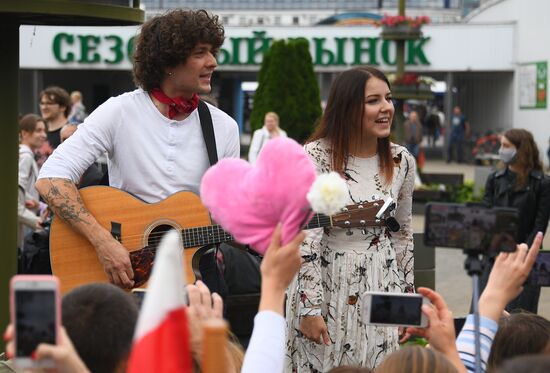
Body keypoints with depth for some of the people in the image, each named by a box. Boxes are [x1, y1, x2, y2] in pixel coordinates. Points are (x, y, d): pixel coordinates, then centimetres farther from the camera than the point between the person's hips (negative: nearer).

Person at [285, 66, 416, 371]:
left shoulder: (401, 161, 3)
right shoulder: (316, 156, -12)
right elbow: (305, 237, -13)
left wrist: (406, 298, 12)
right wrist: (310, 308, -16)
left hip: (381, 289, 4)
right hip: (324, 287, -4)